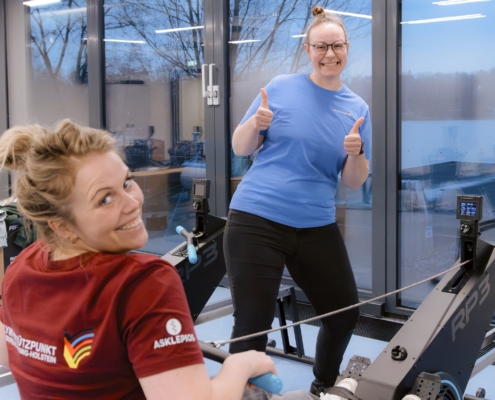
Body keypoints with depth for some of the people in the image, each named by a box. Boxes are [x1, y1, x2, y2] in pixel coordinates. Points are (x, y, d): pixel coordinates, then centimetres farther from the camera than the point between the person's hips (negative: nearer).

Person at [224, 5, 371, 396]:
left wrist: (355, 153, -16)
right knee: (253, 323, -4)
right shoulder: (280, 87, -1)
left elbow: (354, 181, 5)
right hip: (256, 220, -3)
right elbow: (240, 148, 2)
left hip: (317, 227, 4)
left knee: (345, 313, 13)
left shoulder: (358, 108, 5)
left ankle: (324, 385, 40)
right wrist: (256, 122, -19)